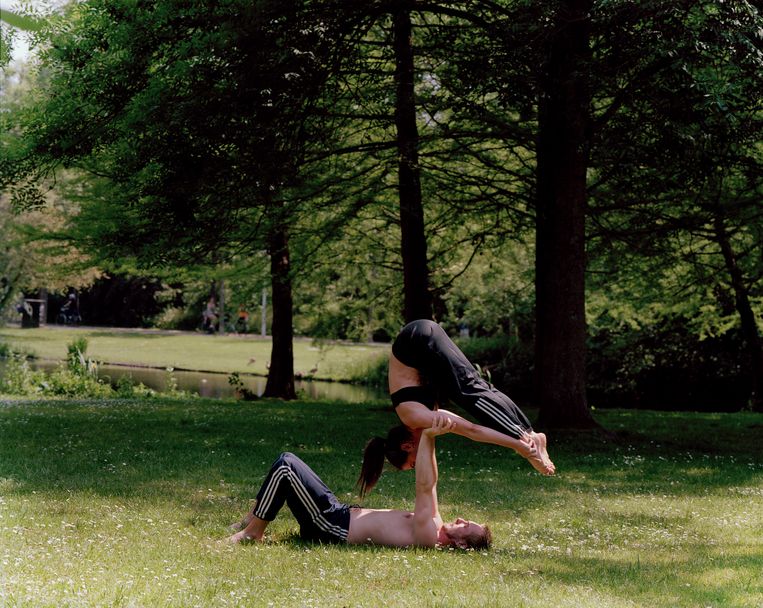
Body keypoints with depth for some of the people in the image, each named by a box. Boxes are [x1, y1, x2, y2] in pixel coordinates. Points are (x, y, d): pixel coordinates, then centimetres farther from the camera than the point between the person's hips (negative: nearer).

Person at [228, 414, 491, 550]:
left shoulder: (427, 537, -24)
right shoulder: (436, 527, 3)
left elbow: (425, 487, -29)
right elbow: (428, 487, 10)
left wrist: (428, 437, -31)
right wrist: (428, 438, 3)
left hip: (334, 526, -10)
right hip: (341, 515, 10)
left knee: (285, 465, -16)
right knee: (286, 463, 14)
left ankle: (252, 531, -3)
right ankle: (250, 521, 18)